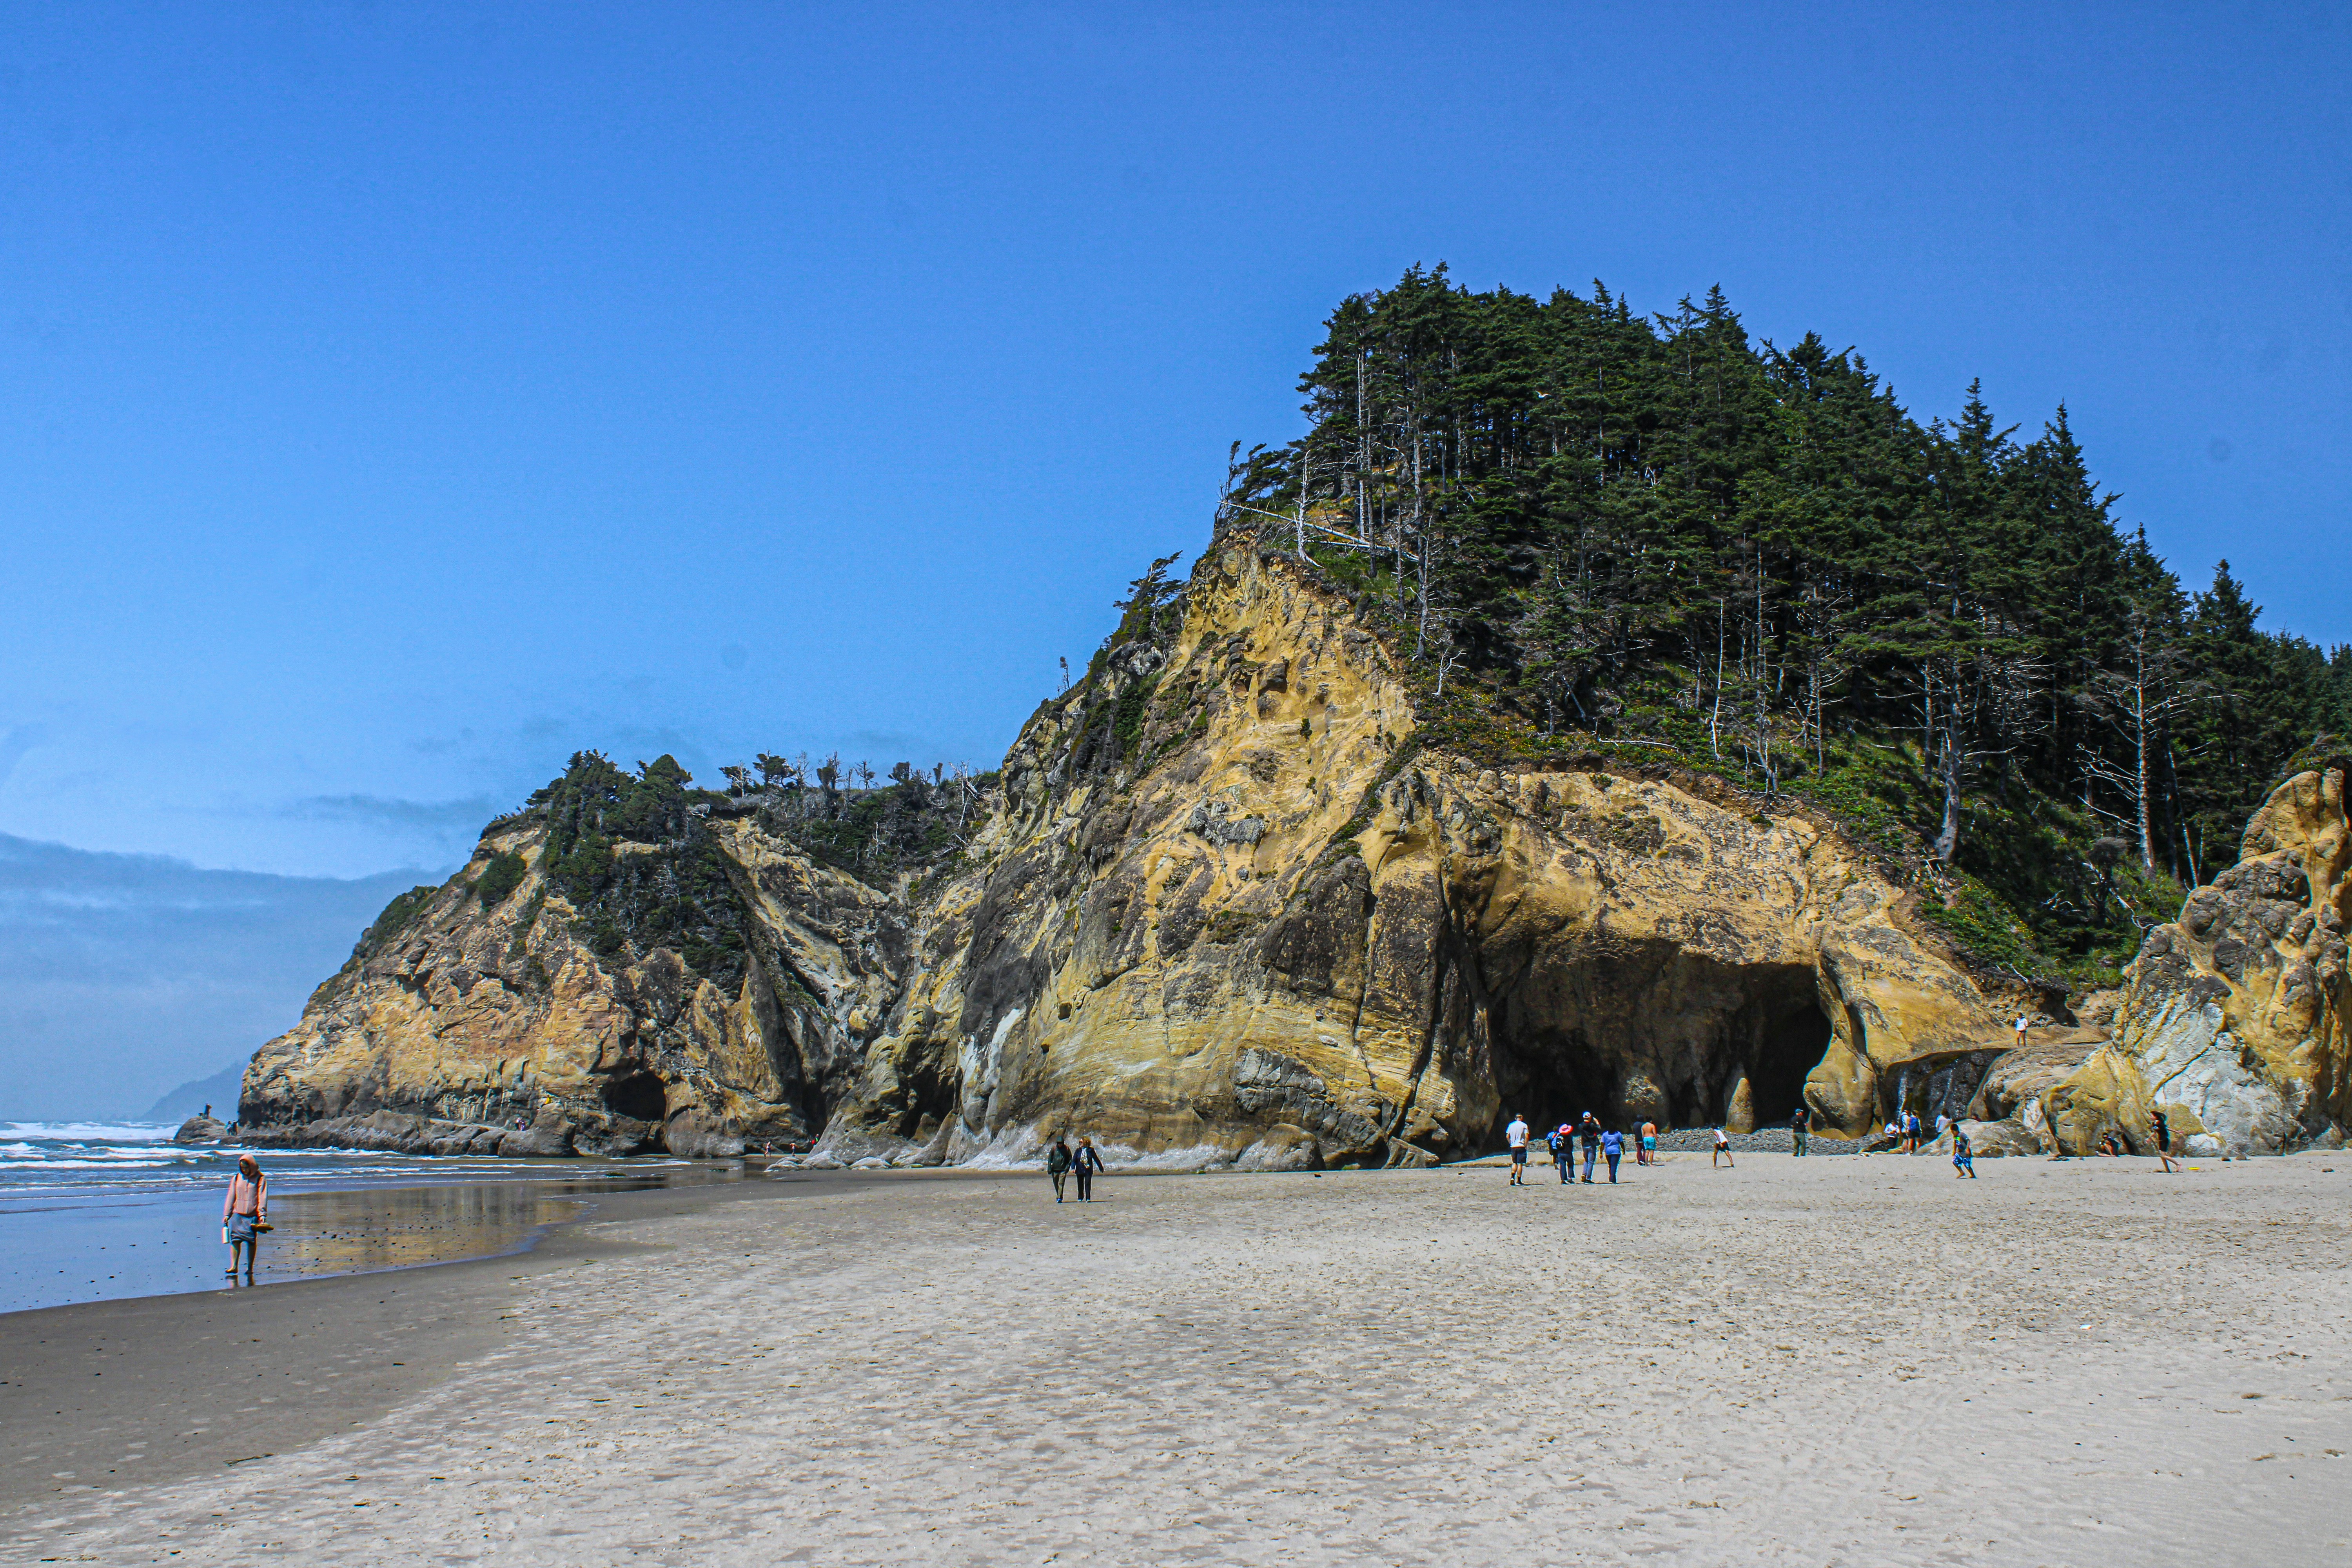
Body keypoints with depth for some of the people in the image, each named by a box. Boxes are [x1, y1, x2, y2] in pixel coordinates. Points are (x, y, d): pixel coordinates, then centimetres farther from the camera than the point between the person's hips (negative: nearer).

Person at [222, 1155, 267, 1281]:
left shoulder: (260, 1179, 2)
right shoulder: (237, 1178, 12)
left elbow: (263, 1198, -3)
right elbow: (231, 1197, 15)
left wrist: (262, 1214, -12)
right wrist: (227, 1214, 10)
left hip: (253, 1215, -3)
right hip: (238, 1214, 3)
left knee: (252, 1241, 1)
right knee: (235, 1239, -9)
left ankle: (250, 1268, 7)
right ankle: (234, 1266, -10)